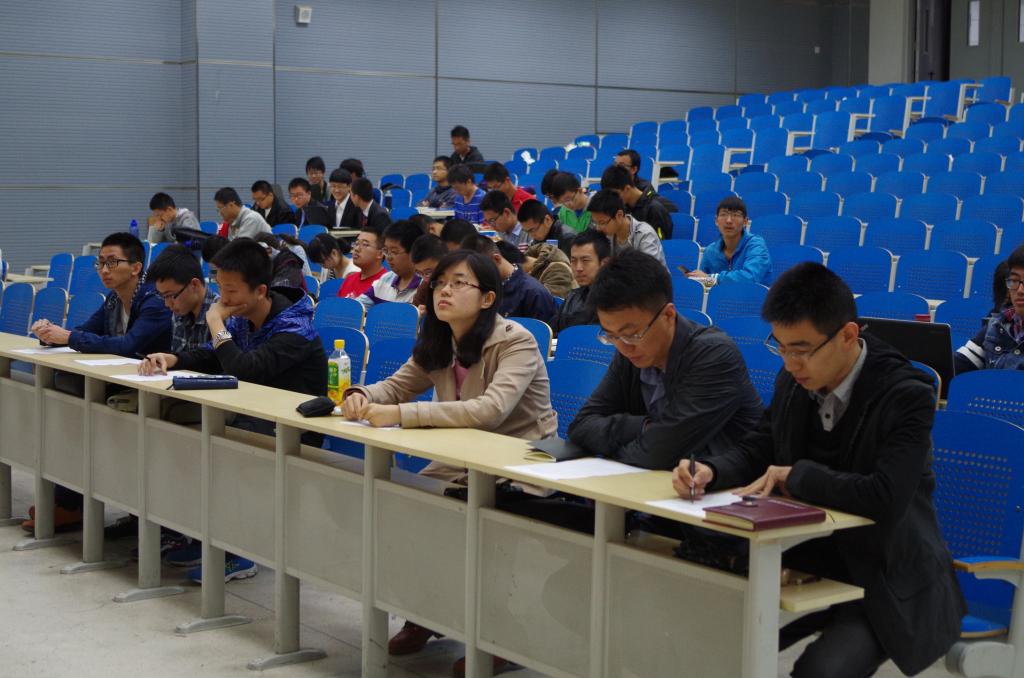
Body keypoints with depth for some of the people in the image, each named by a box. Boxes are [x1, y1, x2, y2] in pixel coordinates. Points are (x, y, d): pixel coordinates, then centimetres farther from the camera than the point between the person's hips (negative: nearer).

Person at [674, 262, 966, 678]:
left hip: (885, 580, -6)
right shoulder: (793, 379, -2)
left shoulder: (907, 395, -20)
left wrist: (795, 476, -21)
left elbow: (886, 498, -31)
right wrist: (711, 471, -11)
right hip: (810, 558, 6)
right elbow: (760, 449, 10)